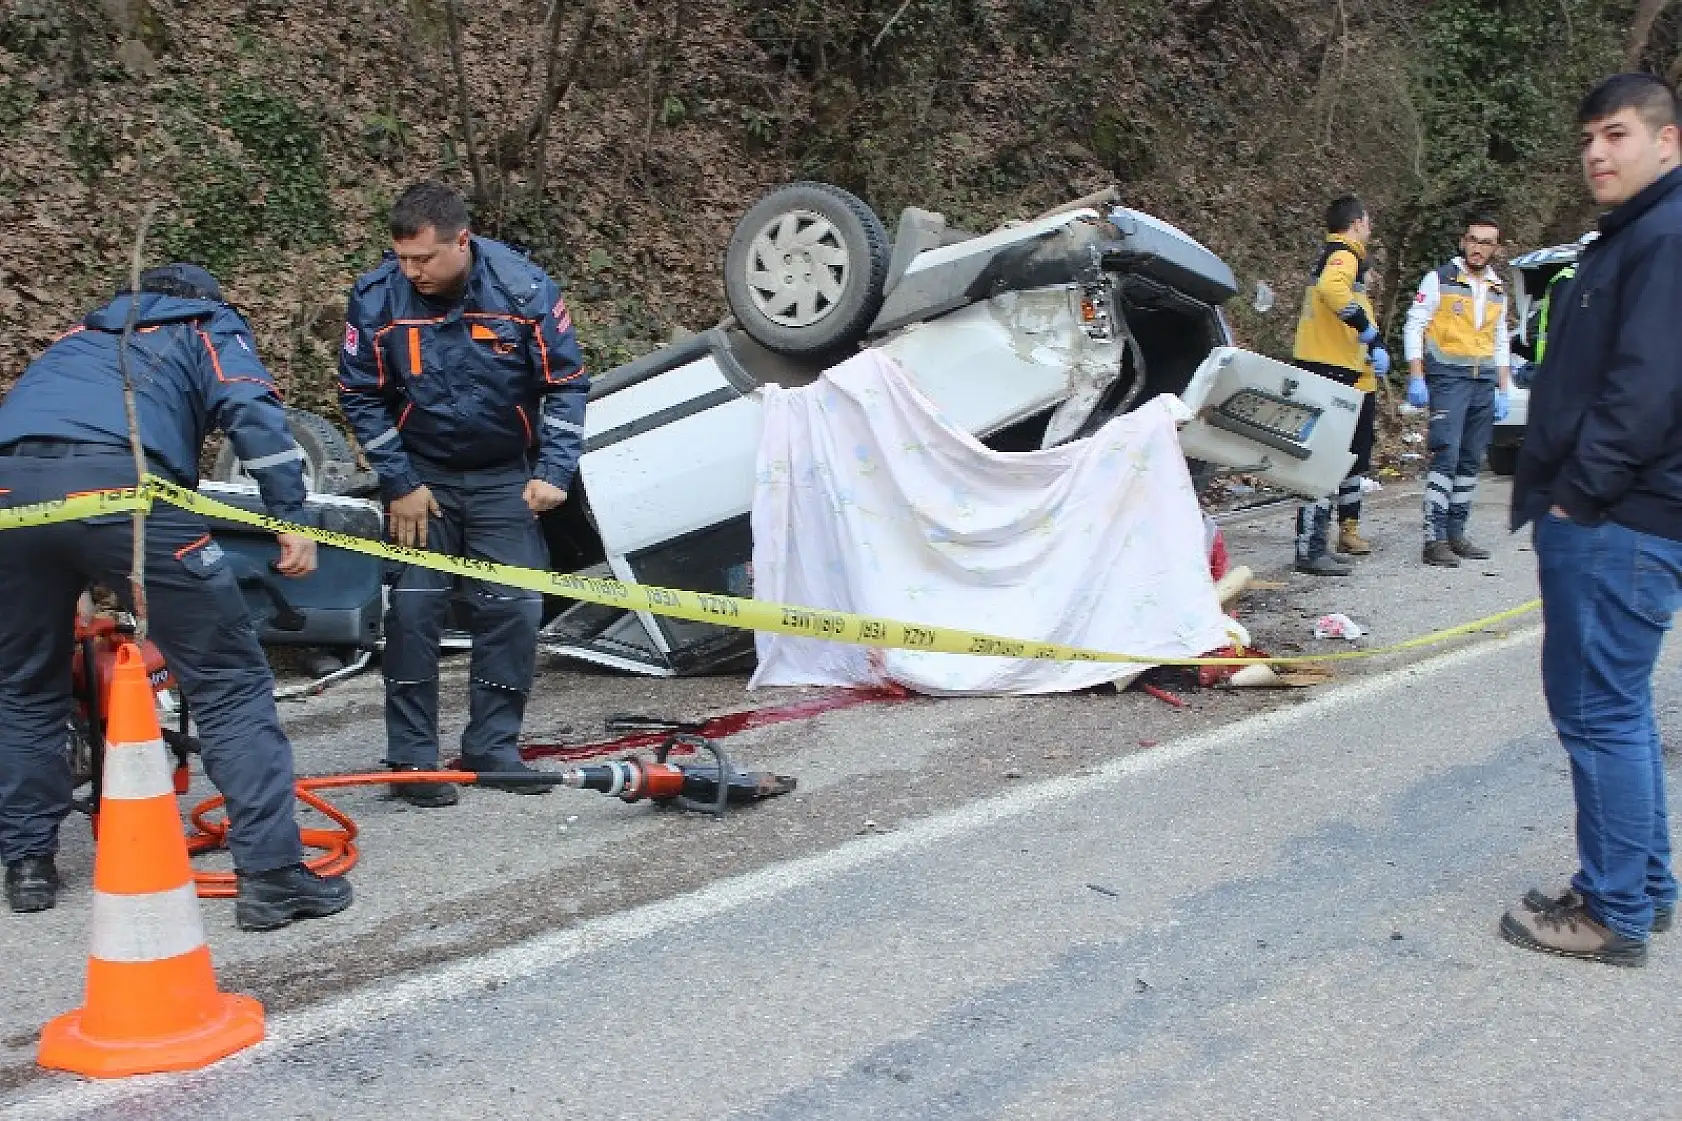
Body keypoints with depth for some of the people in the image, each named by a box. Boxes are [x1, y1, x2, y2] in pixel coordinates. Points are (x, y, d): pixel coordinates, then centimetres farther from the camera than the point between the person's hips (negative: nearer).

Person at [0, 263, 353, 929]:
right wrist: (291, 516, 2)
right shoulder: (209, 328, 26)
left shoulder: (79, 338, 41)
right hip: (121, 487, -5)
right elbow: (252, 409, 5)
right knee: (229, 681, 3)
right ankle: (270, 873, -1)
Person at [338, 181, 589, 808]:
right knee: (413, 607, -7)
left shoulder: (525, 290, -16)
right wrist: (401, 485, -10)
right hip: (420, 477, 0)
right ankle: (412, 758, 3)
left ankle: (493, 746, 12)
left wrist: (553, 472, -16)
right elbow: (361, 397, -5)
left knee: (514, 609, -2)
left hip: (505, 479, 1)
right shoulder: (376, 298, -15)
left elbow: (566, 384, -8)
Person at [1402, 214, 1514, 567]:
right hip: (1448, 378, -6)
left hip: (1484, 383, 7)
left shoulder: (1497, 290, 18)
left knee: (1471, 462, 7)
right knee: (1446, 457, -15)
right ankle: (1434, 540, -17)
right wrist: (1416, 378, -11)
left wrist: (1503, 390, 17)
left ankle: (1455, 534, 14)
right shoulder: (1440, 280, -1)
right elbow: (1414, 327, -3)